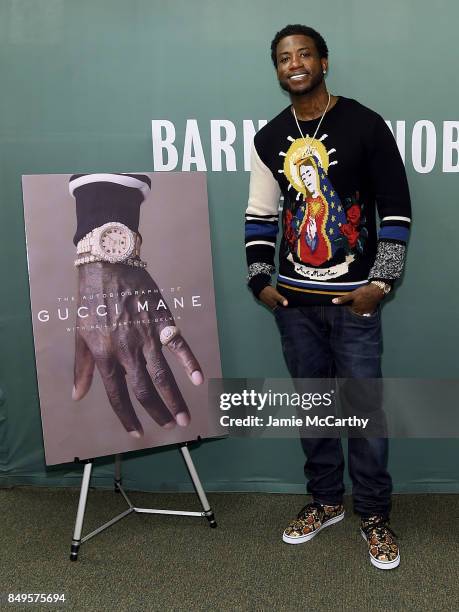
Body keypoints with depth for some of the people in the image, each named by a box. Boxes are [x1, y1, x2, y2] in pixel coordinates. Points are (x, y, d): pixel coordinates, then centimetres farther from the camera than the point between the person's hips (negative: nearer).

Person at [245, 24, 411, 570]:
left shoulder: (364, 125, -3)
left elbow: (396, 209, -2)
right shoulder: (269, 139, 9)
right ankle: (325, 500, 30)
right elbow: (260, 215, 13)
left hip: (353, 299, -3)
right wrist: (260, 280, 4)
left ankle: (373, 515, 19)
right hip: (294, 299, 4)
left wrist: (380, 282, -8)